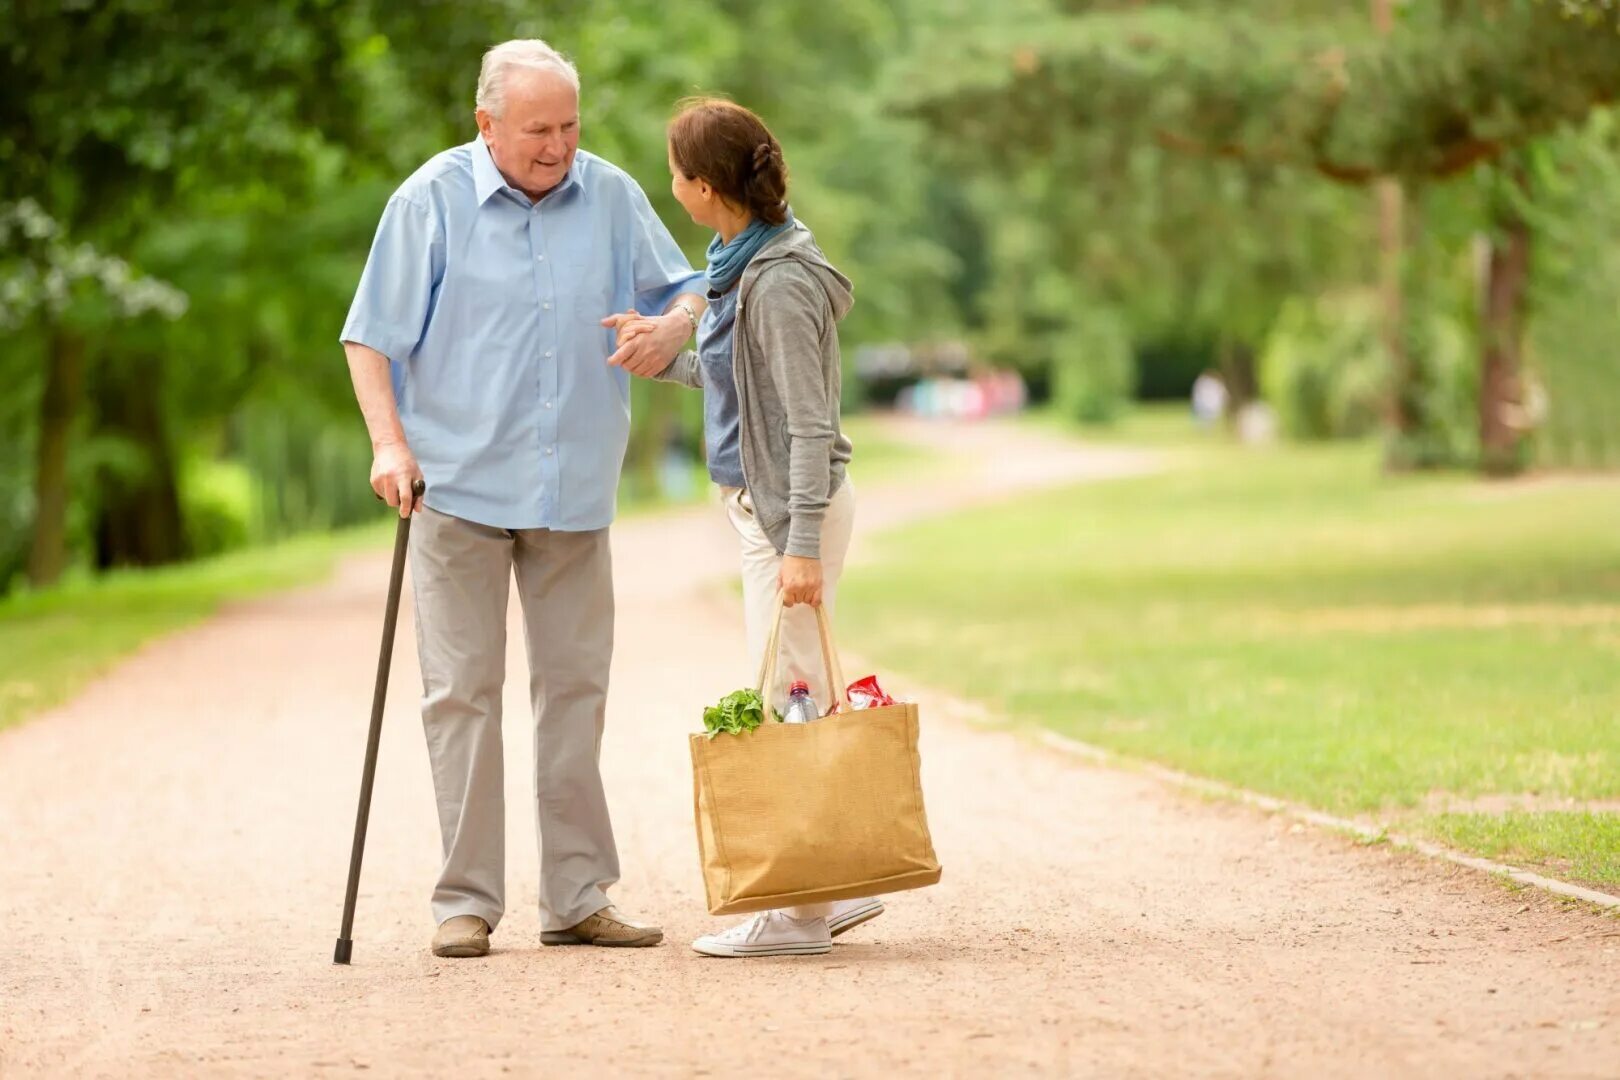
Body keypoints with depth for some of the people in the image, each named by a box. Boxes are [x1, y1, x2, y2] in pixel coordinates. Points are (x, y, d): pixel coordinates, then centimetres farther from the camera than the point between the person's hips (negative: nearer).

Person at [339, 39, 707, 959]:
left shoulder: (612, 197, 4)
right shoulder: (431, 202, -4)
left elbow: (683, 288, 13)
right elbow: (371, 337, -2)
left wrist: (674, 325, -11)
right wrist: (390, 444, -15)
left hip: (575, 493, 3)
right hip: (460, 488, -3)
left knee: (576, 690, 7)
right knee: (463, 694, -1)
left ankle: (578, 898, 13)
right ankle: (467, 901, 4)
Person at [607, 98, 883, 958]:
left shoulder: (781, 284, -20)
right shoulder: (747, 263, 9)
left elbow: (810, 423, -22)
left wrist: (802, 544, -25)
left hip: (795, 506, -10)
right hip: (764, 503, 10)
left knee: (789, 699, -5)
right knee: (797, 701, 14)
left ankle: (802, 912, 1)